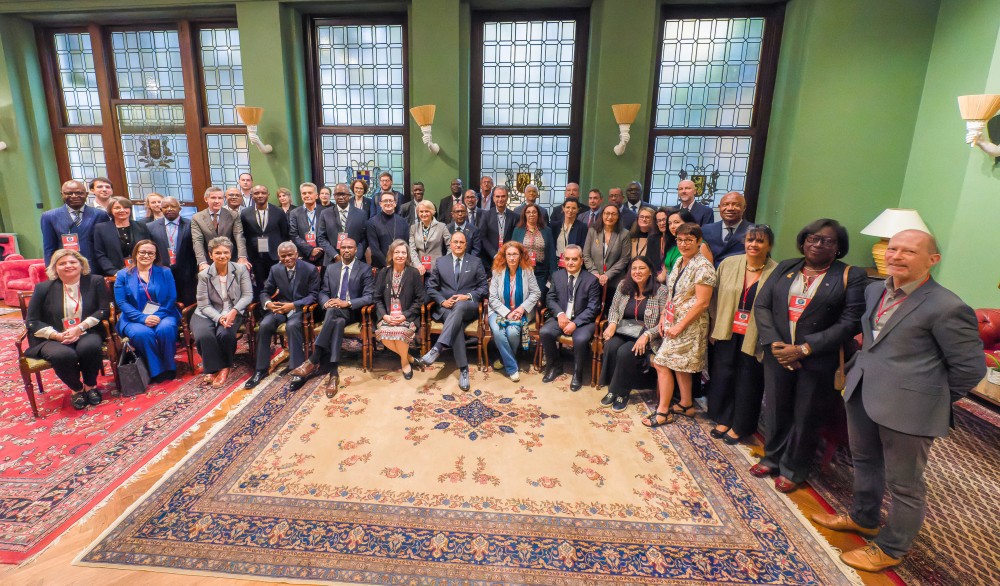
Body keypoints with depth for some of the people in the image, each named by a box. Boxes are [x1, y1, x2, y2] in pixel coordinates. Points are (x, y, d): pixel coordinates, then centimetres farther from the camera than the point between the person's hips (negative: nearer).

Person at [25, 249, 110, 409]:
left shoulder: (95, 281, 5)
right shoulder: (43, 288, 6)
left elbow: (104, 310, -2)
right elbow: (31, 321, 4)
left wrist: (80, 328, -16)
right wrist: (57, 335, -14)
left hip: (86, 334, 0)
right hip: (53, 339, 0)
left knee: (89, 347, -35)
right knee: (63, 355, -33)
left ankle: (91, 385, -6)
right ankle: (76, 388, -2)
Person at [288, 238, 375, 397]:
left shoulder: (365, 269, 3)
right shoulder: (331, 268, 17)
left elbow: (369, 296, -6)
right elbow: (323, 292, 14)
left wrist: (347, 303, -21)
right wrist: (326, 302, -12)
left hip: (353, 311, -3)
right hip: (333, 311, 3)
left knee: (333, 311, -37)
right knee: (337, 323, -36)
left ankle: (313, 360, -39)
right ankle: (333, 372, -40)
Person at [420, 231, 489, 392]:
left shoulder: (476, 263, 13)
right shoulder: (440, 262, 15)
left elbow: (484, 288, 8)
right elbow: (431, 288, 11)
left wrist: (468, 296, -10)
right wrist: (442, 301, -8)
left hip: (468, 306, 0)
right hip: (446, 307, 1)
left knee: (459, 306, -39)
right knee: (457, 324, -34)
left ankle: (437, 348, -47)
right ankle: (463, 369, -32)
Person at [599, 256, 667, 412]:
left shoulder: (661, 291, -8)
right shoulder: (623, 285, 5)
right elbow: (613, 308, 12)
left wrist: (646, 335, -23)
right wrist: (612, 323, -8)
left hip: (647, 336, -4)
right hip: (623, 330, 4)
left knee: (625, 352, -30)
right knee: (610, 346, -28)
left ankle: (622, 393, -8)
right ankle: (612, 389, -10)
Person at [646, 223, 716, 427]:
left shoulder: (703, 267, -17)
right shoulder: (679, 262, 8)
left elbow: (702, 303, -20)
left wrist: (679, 326, -18)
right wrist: (663, 318, 7)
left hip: (689, 325, -8)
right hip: (673, 322, 8)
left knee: (662, 363, -5)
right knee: (679, 366, 16)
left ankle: (663, 411, 8)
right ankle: (686, 404, 32)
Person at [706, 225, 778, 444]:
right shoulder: (728, 264, 0)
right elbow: (716, 299, 6)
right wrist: (714, 328, 5)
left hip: (755, 338, -3)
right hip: (727, 334, 3)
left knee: (748, 383, 10)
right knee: (723, 377, 12)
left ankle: (739, 427, 30)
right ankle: (723, 419, 33)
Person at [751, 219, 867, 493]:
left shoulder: (851, 276, -3)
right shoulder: (785, 268, 7)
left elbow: (850, 322, -11)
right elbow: (762, 305, 2)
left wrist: (805, 349, -17)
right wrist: (774, 343, -12)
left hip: (818, 360, -3)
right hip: (778, 354, 3)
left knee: (806, 417, 11)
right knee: (775, 410, 15)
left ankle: (793, 469, 31)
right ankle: (772, 458, 37)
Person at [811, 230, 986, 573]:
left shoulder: (947, 308, -17)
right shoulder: (874, 290, 6)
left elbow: (970, 367, -9)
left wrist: (935, 400, -1)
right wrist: (860, 354, 13)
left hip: (907, 408, -7)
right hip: (862, 395, 8)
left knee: (904, 484, 10)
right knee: (864, 462, 25)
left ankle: (891, 549, 29)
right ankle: (863, 518, 46)